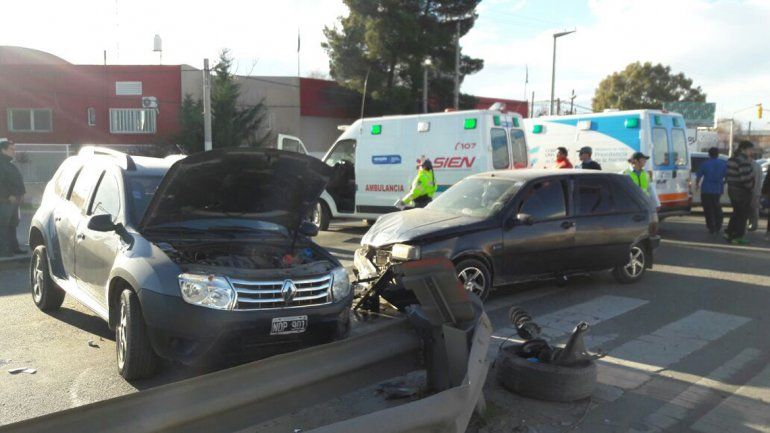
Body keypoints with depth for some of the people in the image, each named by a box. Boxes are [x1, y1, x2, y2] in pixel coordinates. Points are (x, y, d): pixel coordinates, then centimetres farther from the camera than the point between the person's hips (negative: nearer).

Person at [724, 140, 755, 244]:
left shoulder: (731, 159, 10)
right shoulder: (744, 160, -19)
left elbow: (728, 176, 13)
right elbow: (746, 178, -23)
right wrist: (751, 189, -10)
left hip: (732, 189, 9)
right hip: (742, 191, -9)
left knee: (736, 213, 19)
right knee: (743, 214, 2)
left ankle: (728, 233, 19)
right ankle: (737, 237, 6)